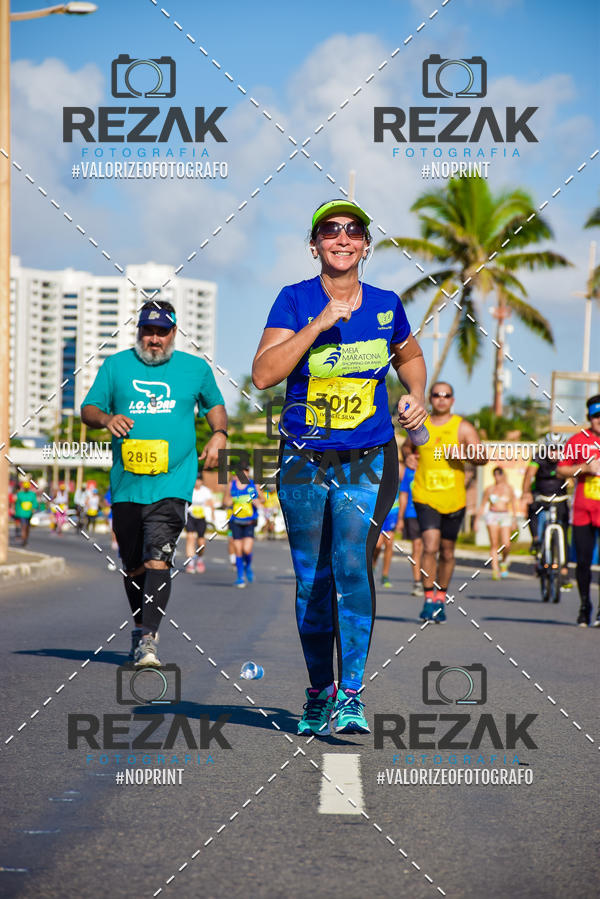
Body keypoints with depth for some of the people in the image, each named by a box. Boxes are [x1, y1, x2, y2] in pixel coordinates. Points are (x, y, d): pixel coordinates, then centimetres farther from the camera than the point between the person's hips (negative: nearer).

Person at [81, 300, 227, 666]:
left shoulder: (196, 368, 10)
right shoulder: (116, 365, 10)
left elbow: (215, 405, 25)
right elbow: (88, 410, 11)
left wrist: (219, 433, 4)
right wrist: (106, 418, -11)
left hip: (172, 482, -2)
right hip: (126, 484, 2)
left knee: (157, 560, -18)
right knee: (134, 567, 10)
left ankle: (148, 639, -23)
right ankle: (140, 629, 30)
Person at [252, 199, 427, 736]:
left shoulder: (386, 305, 2)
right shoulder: (296, 300, -5)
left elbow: (409, 356, 23)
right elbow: (263, 375, -18)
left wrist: (417, 397, 3)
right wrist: (320, 323, -24)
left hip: (369, 461, 0)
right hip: (304, 462, 0)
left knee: (352, 564, -19)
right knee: (312, 580, 7)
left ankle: (351, 695, -17)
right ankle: (320, 693, 24)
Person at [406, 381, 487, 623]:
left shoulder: (463, 427, 1)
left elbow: (483, 457, -5)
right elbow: (407, 447, 26)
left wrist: (464, 453, -24)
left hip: (454, 500, 1)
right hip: (425, 496, -1)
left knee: (447, 552, 10)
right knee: (430, 546, -17)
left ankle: (441, 598, 26)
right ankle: (428, 599, -12)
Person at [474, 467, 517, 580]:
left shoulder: (509, 489, 8)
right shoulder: (489, 489, 7)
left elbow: (513, 506, 14)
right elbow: (482, 506, 11)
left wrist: (514, 521, 13)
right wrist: (476, 520, 7)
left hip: (505, 517, 0)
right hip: (492, 516, 0)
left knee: (506, 545, -12)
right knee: (494, 544, -10)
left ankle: (504, 560, 19)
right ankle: (495, 570, -12)